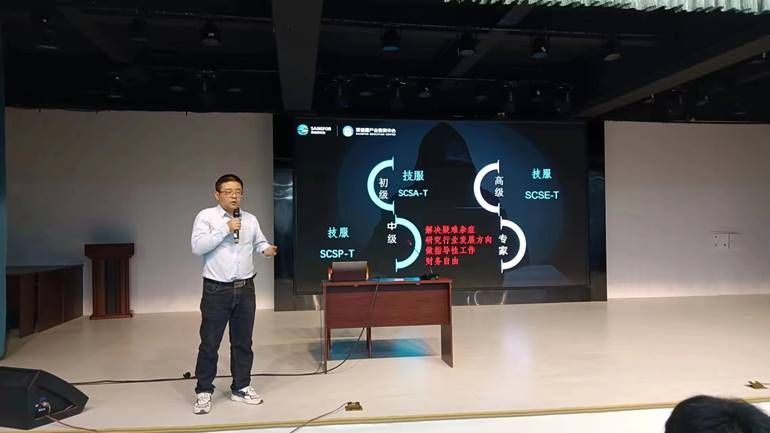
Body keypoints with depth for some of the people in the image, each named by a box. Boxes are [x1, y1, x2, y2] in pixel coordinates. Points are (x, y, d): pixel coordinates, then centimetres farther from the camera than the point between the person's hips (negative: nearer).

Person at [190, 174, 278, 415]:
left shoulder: (250, 220, 8)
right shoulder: (206, 217, -5)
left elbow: (260, 241, 15)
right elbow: (197, 247, -17)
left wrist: (266, 249, -9)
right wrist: (225, 229, -20)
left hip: (245, 288, 4)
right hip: (217, 289, -4)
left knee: (243, 341, 13)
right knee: (210, 343, 3)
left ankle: (241, 387, 26)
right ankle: (204, 391, 17)